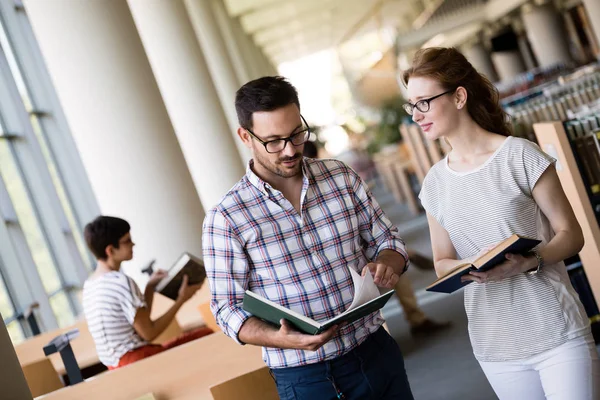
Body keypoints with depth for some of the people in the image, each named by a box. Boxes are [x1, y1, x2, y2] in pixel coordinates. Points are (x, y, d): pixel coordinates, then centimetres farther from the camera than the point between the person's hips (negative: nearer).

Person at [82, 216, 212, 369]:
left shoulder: (89, 284, 12)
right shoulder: (122, 282, -18)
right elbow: (149, 333, -15)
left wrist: (150, 287, 13)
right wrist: (181, 299, -7)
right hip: (137, 359, -9)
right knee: (209, 336, -4)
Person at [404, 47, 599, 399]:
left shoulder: (520, 155, -7)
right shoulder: (435, 183, 6)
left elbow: (571, 234, -4)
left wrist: (529, 262, -23)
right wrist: (466, 267, -11)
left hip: (557, 335, -3)